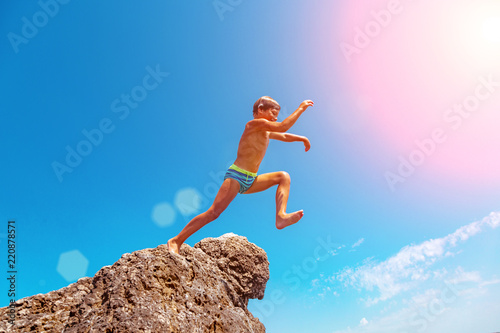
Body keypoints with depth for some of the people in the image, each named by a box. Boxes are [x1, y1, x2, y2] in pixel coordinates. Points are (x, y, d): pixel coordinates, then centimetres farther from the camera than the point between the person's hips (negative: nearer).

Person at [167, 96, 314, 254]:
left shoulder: (266, 131, 20)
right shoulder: (254, 123, -8)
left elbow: (284, 136, 35)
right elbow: (283, 127, -16)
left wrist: (302, 138, 27)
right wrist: (301, 108, -7)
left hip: (250, 181, 9)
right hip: (236, 176, -9)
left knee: (284, 176, 3)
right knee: (213, 213, -17)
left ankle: (281, 216, -12)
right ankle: (176, 241, -7)